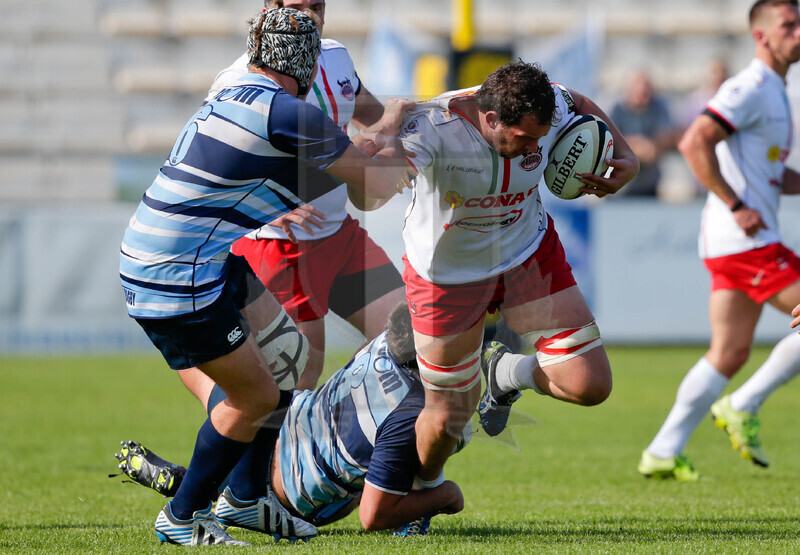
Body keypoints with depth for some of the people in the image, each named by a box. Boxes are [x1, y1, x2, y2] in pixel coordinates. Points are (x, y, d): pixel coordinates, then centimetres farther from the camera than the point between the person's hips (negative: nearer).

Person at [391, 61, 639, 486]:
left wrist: (624, 157, -8)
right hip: (447, 273, -4)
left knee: (590, 385, -7)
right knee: (449, 416, 5)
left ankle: (506, 374, 26)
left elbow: (581, 106, 5)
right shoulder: (433, 127, -35)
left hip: (529, 257, 4)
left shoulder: (547, 110, -20)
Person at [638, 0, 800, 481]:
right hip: (744, 240, -10)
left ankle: (663, 452, 10)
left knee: (730, 354, 8)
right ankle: (743, 407, -2)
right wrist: (736, 206, -20)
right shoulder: (751, 88, -11)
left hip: (744, 241, 10)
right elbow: (695, 143, -21)